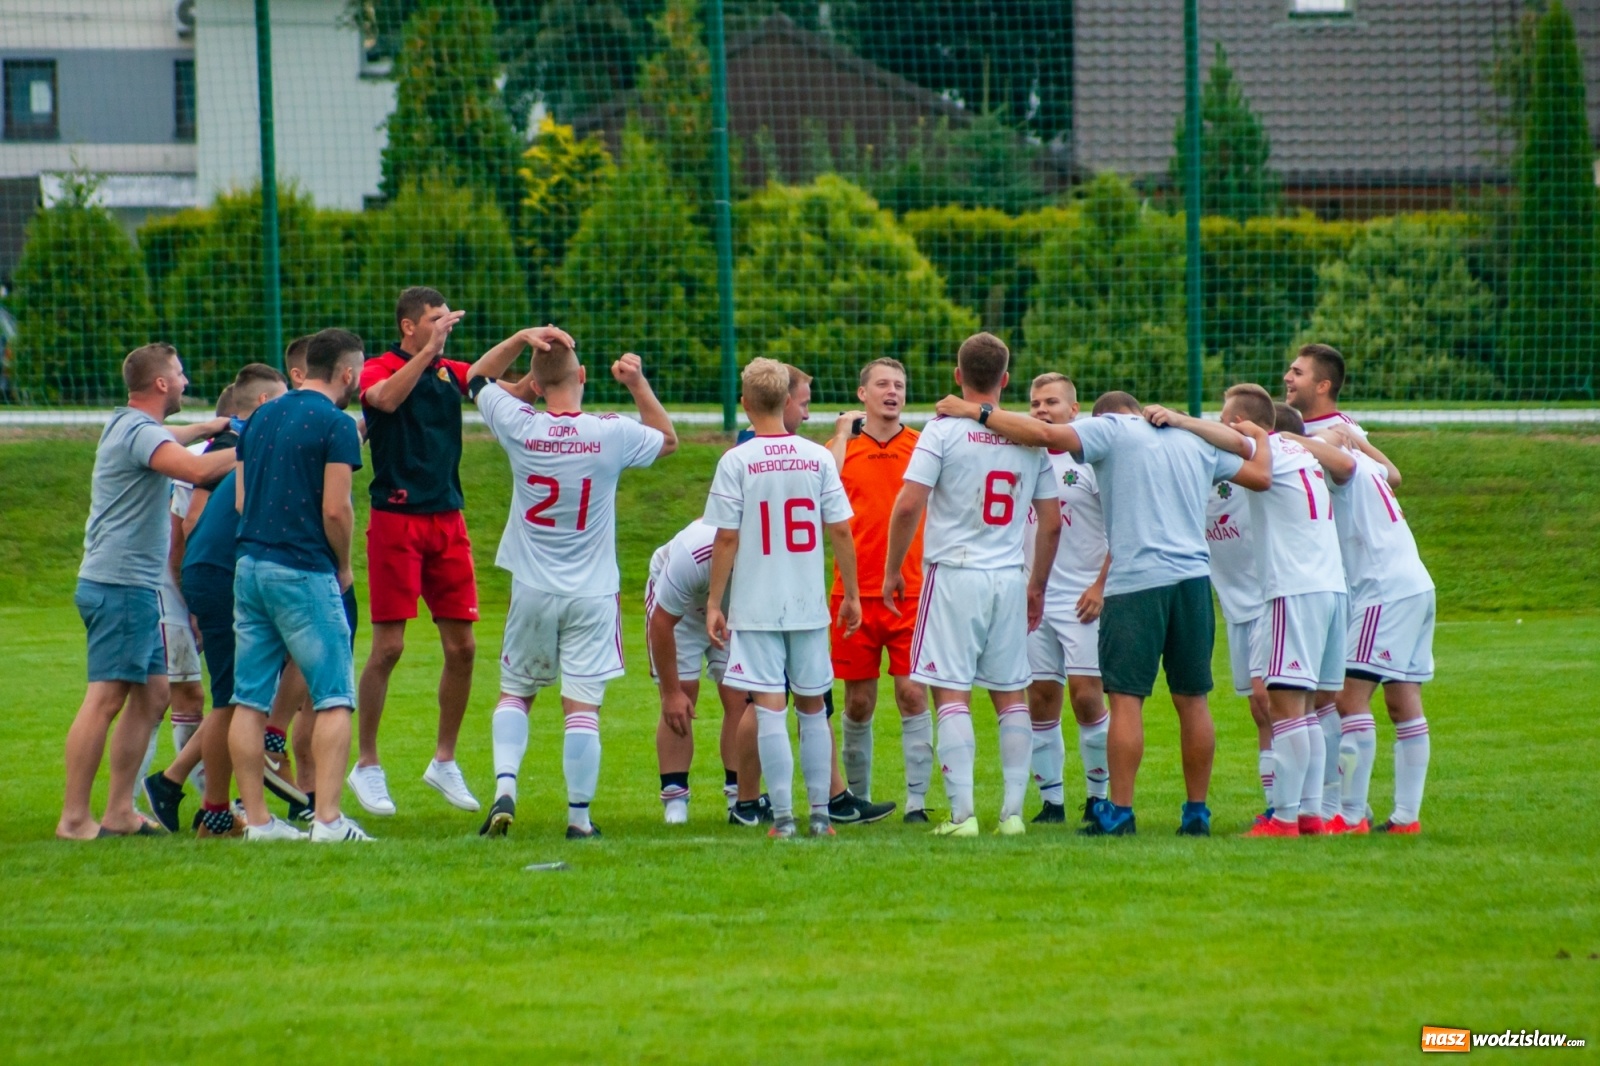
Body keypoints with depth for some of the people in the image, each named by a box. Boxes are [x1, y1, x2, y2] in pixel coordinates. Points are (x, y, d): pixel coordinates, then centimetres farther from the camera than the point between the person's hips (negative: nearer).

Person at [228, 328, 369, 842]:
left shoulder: (261, 418, 13)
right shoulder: (335, 425, -9)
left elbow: (240, 499, 14)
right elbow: (335, 509, -14)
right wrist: (343, 567, 2)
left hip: (250, 564, 7)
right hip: (303, 573, -7)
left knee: (250, 699, 7)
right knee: (334, 698, -3)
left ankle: (257, 818, 8)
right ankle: (327, 819, -10)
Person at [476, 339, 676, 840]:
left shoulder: (520, 427, -9)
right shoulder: (612, 434, -11)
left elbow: (478, 378, 11)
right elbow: (668, 439, 12)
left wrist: (523, 339, 6)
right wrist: (638, 385, 10)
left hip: (532, 591, 1)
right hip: (592, 593, -1)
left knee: (514, 693, 16)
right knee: (583, 706, -1)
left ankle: (504, 788, -2)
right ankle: (579, 817, 1)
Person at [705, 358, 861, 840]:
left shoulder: (736, 462, -7)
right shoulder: (818, 458, 0)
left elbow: (726, 539, -8)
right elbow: (840, 531, 2)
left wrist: (714, 603, -1)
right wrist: (852, 594, 11)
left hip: (756, 606, -3)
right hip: (809, 603, 3)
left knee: (770, 708, -2)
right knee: (812, 708, 13)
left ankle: (782, 817, -5)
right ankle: (820, 814, 14)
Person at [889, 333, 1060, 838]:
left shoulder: (944, 430, -7)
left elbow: (908, 505, -13)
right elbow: (1051, 523, 9)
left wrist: (893, 569, -1)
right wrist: (1038, 585, 21)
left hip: (954, 574, -4)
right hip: (1009, 578, 4)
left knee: (952, 693, -3)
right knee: (1011, 695, 10)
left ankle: (962, 814, -9)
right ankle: (1013, 812, 9)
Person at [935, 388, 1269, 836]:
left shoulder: (1110, 430, 3)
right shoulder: (1197, 442, 18)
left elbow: (1044, 434, -10)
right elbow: (1259, 475, 27)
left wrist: (976, 412, -4)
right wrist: (1263, 441, 47)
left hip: (1136, 581, -5)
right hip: (1194, 578, 5)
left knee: (1125, 698, -3)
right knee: (1192, 699, 9)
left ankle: (1120, 812, -6)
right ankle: (1197, 812, 12)